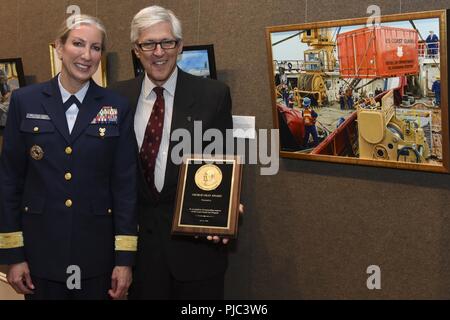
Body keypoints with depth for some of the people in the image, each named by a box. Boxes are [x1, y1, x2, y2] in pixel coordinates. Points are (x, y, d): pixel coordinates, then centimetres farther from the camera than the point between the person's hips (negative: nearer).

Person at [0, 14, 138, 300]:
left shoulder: (117, 107, -1)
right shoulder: (25, 101, 0)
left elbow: (126, 183, -2)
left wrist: (125, 258, -5)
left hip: (97, 251, 0)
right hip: (41, 249, 0)